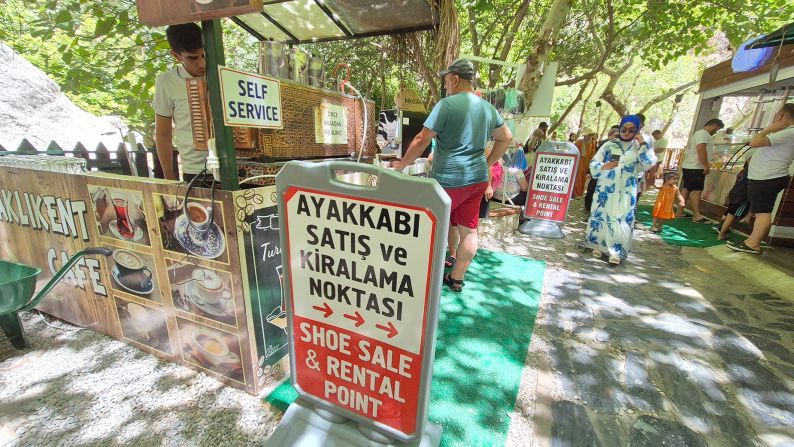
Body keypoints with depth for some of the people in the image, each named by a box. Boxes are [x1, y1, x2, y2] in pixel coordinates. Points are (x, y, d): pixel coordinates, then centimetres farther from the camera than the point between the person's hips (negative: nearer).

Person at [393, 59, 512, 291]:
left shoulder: (447, 104, -11)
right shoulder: (488, 108, 10)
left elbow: (422, 140, -13)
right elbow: (506, 137, 19)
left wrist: (402, 164, -1)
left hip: (449, 179, -7)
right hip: (477, 178, 7)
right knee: (469, 229, 9)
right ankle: (456, 279, 20)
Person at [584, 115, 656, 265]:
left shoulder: (640, 147, 7)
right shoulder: (609, 145, 3)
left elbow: (648, 165, -7)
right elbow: (593, 163, -3)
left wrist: (642, 144, -7)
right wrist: (603, 167, -24)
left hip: (626, 191, 0)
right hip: (605, 188, 0)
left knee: (622, 220, -1)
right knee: (600, 216, 5)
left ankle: (616, 252, 7)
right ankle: (598, 245, 19)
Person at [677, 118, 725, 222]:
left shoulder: (699, 133, 22)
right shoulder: (703, 133, -11)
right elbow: (701, 149, -22)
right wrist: (706, 166, -21)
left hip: (689, 166, 10)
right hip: (695, 168, -10)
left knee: (686, 189, 10)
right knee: (696, 190, -10)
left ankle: (680, 212, 12)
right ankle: (697, 215, -10)